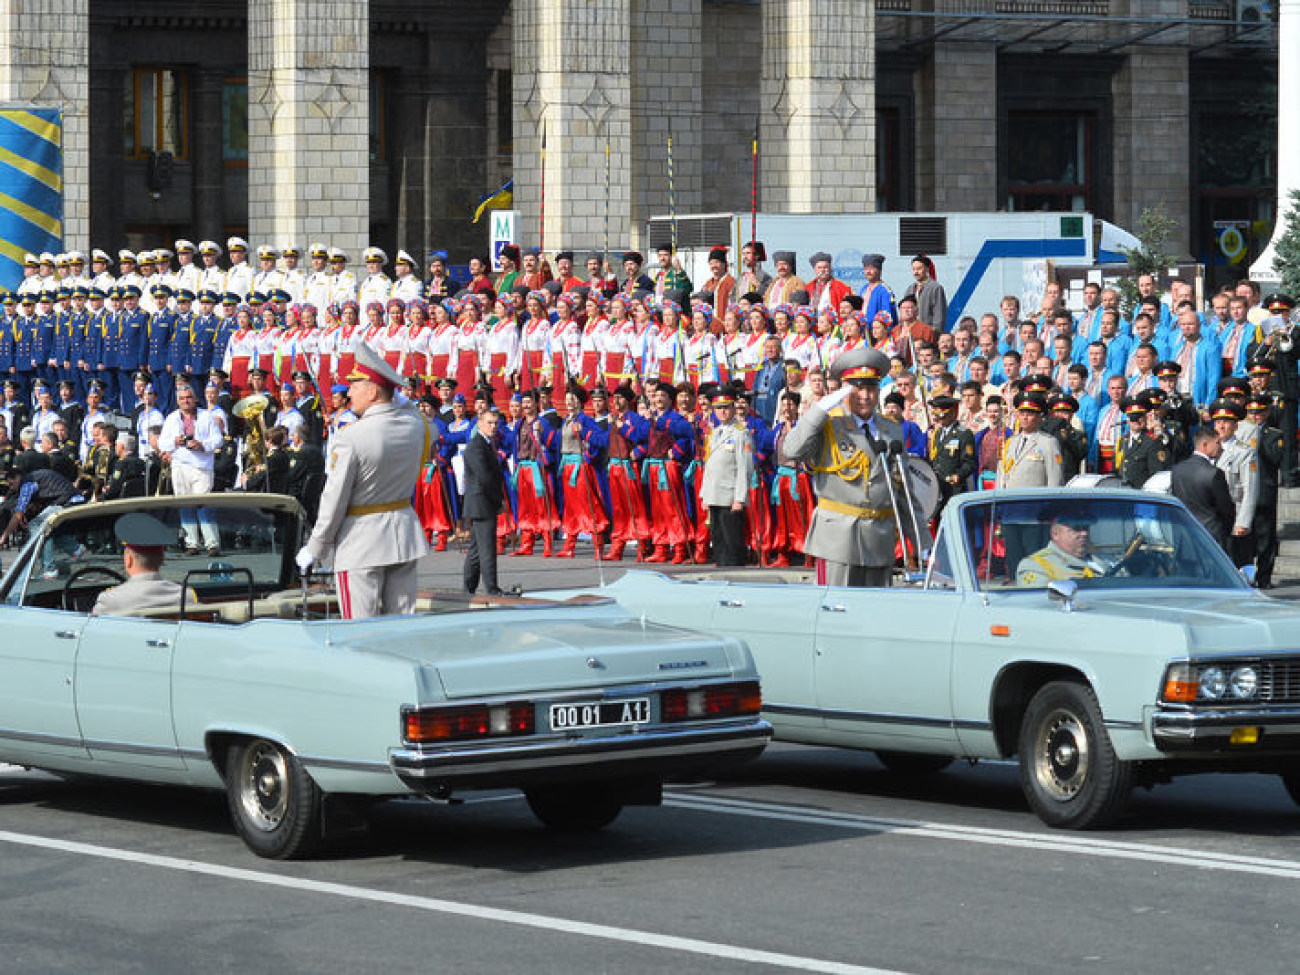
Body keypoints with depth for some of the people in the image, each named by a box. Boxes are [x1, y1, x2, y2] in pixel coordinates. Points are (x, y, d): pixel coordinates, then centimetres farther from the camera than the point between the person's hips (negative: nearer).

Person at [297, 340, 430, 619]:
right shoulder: (415, 423, -1)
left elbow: (334, 500, -14)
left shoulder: (349, 438, -18)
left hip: (362, 540, -6)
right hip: (404, 533, 6)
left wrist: (314, 549, -4)